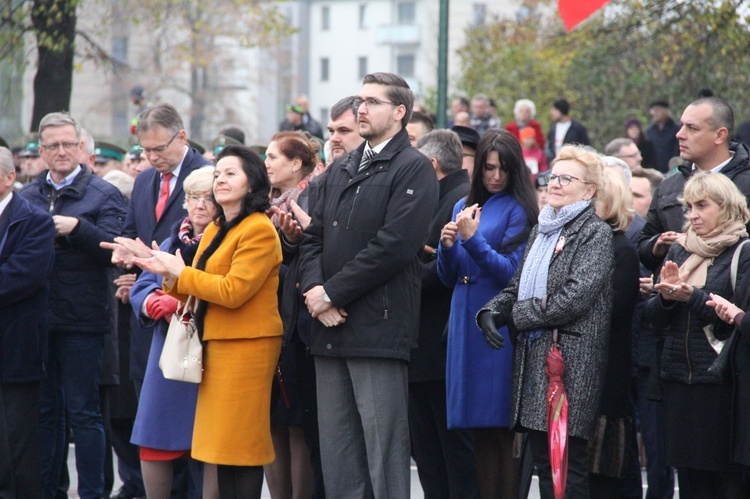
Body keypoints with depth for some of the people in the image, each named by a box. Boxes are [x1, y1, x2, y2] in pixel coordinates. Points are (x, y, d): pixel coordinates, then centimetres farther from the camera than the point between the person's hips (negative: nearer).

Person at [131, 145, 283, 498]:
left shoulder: (259, 230, -12)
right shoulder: (215, 230, 17)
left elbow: (232, 291, -20)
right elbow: (201, 290, 21)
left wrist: (181, 273, -10)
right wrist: (169, 275, 2)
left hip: (246, 346, -9)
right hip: (218, 345, 9)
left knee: (242, 444, -7)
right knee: (223, 445, 9)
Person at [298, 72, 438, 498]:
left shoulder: (413, 169, -5)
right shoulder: (341, 172, 20)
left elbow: (394, 244, -15)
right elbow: (314, 236, 16)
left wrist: (332, 293, -13)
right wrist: (314, 288, -4)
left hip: (378, 328, -7)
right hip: (330, 327, 8)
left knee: (384, 446, -5)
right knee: (337, 448, 9)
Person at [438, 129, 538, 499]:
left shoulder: (517, 209, -3)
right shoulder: (463, 207, 15)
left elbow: (512, 273, -10)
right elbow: (448, 278, 16)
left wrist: (473, 240, -18)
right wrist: (448, 245, -4)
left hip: (500, 327, -6)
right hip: (465, 326, 6)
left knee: (503, 427, -7)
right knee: (480, 429, 8)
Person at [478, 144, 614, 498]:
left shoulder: (597, 233, -5)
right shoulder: (540, 231, 20)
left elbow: (575, 297, -15)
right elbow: (517, 286, 21)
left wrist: (520, 316, -8)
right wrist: (492, 312, 0)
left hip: (570, 360, -8)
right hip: (533, 358, 8)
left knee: (568, 462, -9)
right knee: (543, 461, 8)